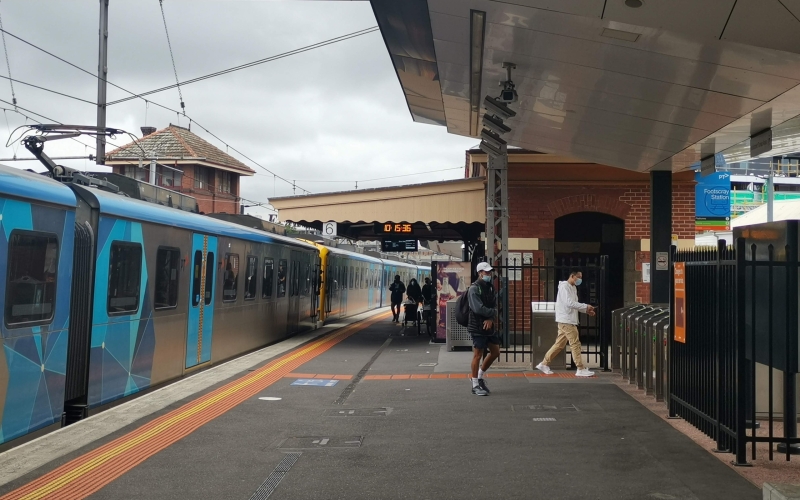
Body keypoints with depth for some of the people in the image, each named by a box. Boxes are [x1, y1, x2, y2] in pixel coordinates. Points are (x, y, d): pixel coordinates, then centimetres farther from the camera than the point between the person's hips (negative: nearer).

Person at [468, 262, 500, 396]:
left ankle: (480, 376, 27)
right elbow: (478, 308, -23)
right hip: (477, 327, -8)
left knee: (495, 352, 13)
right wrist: (493, 312, -9)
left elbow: (495, 306, 7)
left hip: (489, 326, 8)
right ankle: (475, 385, 5)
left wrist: (490, 319, -12)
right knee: (478, 355, -3)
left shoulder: (490, 287, 13)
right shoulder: (474, 288, -12)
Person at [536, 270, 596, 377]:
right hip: (565, 320, -10)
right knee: (575, 344, -7)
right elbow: (569, 303, -23)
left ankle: (544, 364, 17)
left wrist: (586, 310, 8)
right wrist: (585, 306, -19)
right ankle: (581, 369, -3)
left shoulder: (573, 288, 18)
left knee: (559, 344, 11)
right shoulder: (564, 286, -13)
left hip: (569, 321, 10)